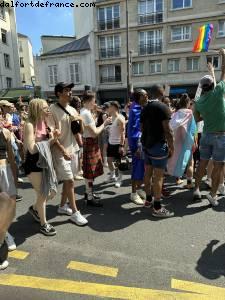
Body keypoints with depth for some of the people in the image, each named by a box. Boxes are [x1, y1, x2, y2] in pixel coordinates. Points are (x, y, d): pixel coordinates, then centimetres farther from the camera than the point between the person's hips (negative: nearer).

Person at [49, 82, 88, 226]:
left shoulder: (73, 110, 8)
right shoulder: (52, 110, -11)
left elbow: (81, 131, 12)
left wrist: (80, 120, -8)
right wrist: (63, 150, -19)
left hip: (73, 149, 7)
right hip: (61, 152, -7)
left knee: (68, 180, 15)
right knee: (70, 181, -6)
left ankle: (63, 206, 31)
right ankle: (75, 212, 7)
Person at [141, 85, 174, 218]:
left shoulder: (145, 108, 11)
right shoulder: (163, 107, -12)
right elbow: (167, 130, -16)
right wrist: (172, 147, -8)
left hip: (146, 144, 8)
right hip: (158, 145, -8)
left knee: (148, 173, 15)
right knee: (158, 176, -4)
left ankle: (149, 199, 29)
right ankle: (157, 208, 1)